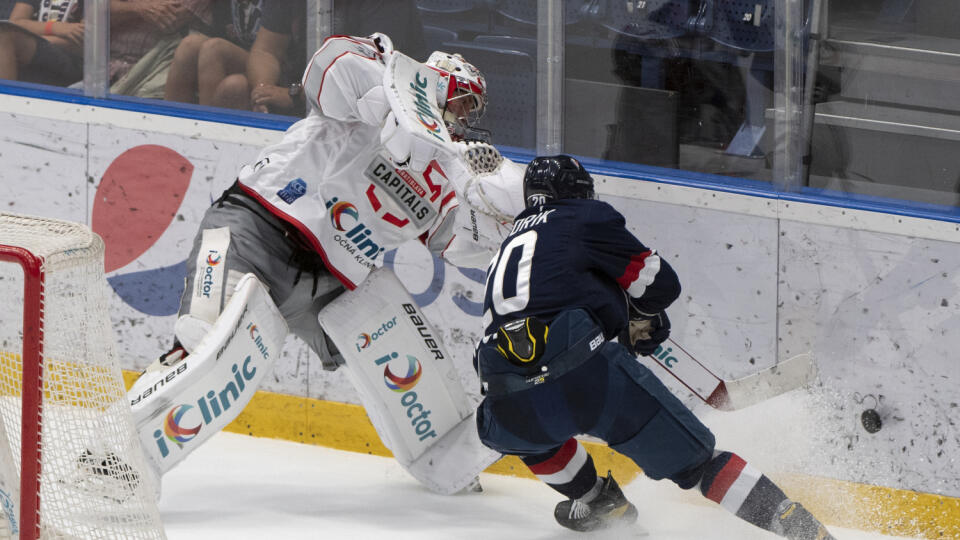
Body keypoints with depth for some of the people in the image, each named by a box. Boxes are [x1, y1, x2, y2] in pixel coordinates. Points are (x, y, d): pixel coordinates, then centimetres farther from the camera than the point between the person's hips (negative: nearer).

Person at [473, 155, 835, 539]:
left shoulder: (506, 250, 31)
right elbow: (660, 284, 12)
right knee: (695, 459, 4)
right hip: (589, 375, -4)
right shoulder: (586, 218, 14)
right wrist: (639, 318, 35)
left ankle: (599, 502, 39)